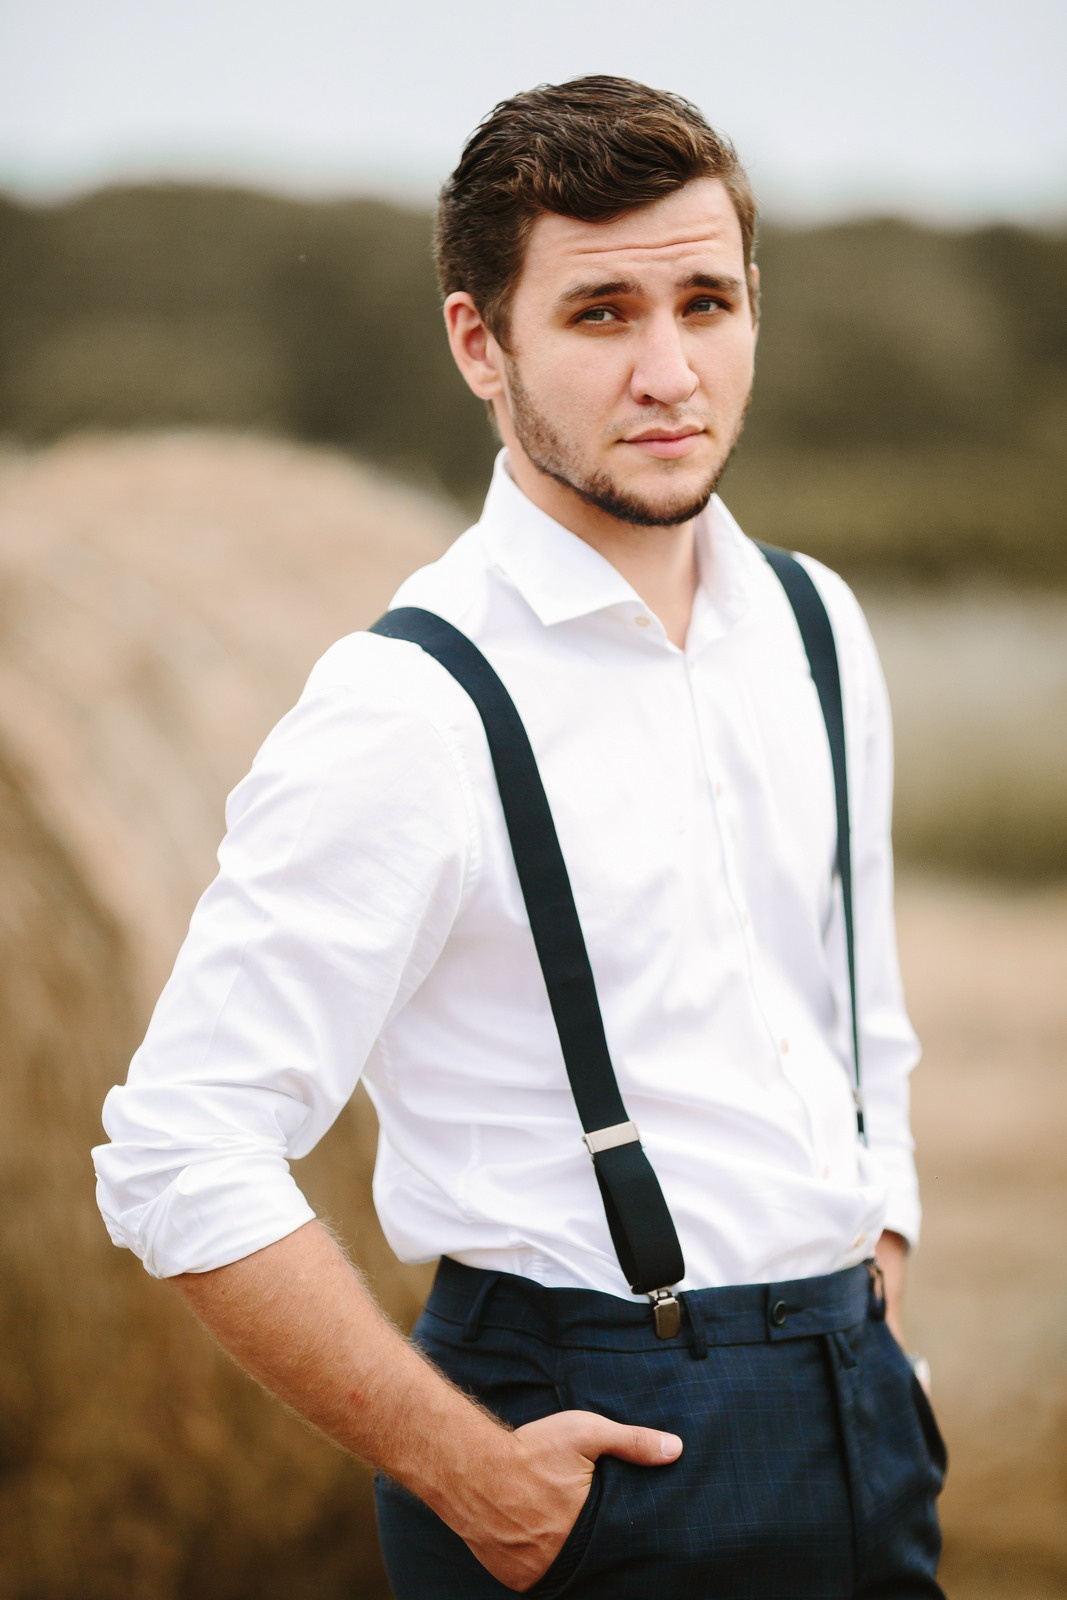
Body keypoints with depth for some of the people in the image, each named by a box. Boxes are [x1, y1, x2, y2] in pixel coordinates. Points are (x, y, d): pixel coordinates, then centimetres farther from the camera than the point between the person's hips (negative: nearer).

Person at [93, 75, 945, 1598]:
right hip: (591, 1450, -6)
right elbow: (178, 1161, -18)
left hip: (853, 1410, 6)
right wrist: (469, 1476, -15)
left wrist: (870, 1341, 9)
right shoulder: (405, 713, -15)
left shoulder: (814, 630, 6)